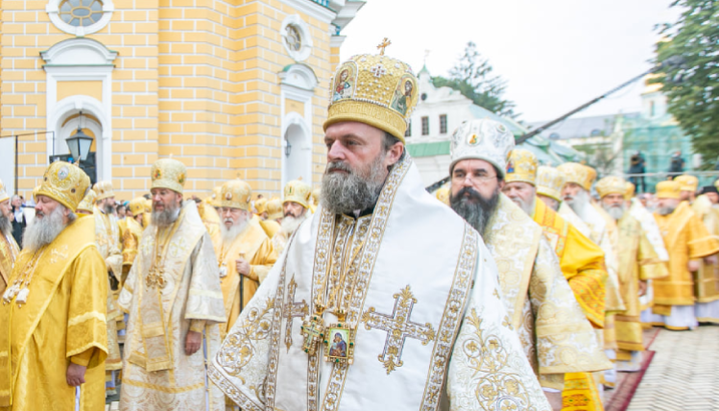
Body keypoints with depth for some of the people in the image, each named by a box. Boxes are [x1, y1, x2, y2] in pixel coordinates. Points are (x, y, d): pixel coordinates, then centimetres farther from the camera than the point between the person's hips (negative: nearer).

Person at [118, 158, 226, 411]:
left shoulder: (196, 234, -10)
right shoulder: (149, 234, 10)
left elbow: (204, 284, -14)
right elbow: (137, 278, 14)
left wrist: (197, 329, -18)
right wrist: (132, 317, 11)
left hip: (180, 331, -6)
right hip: (147, 330, 6)